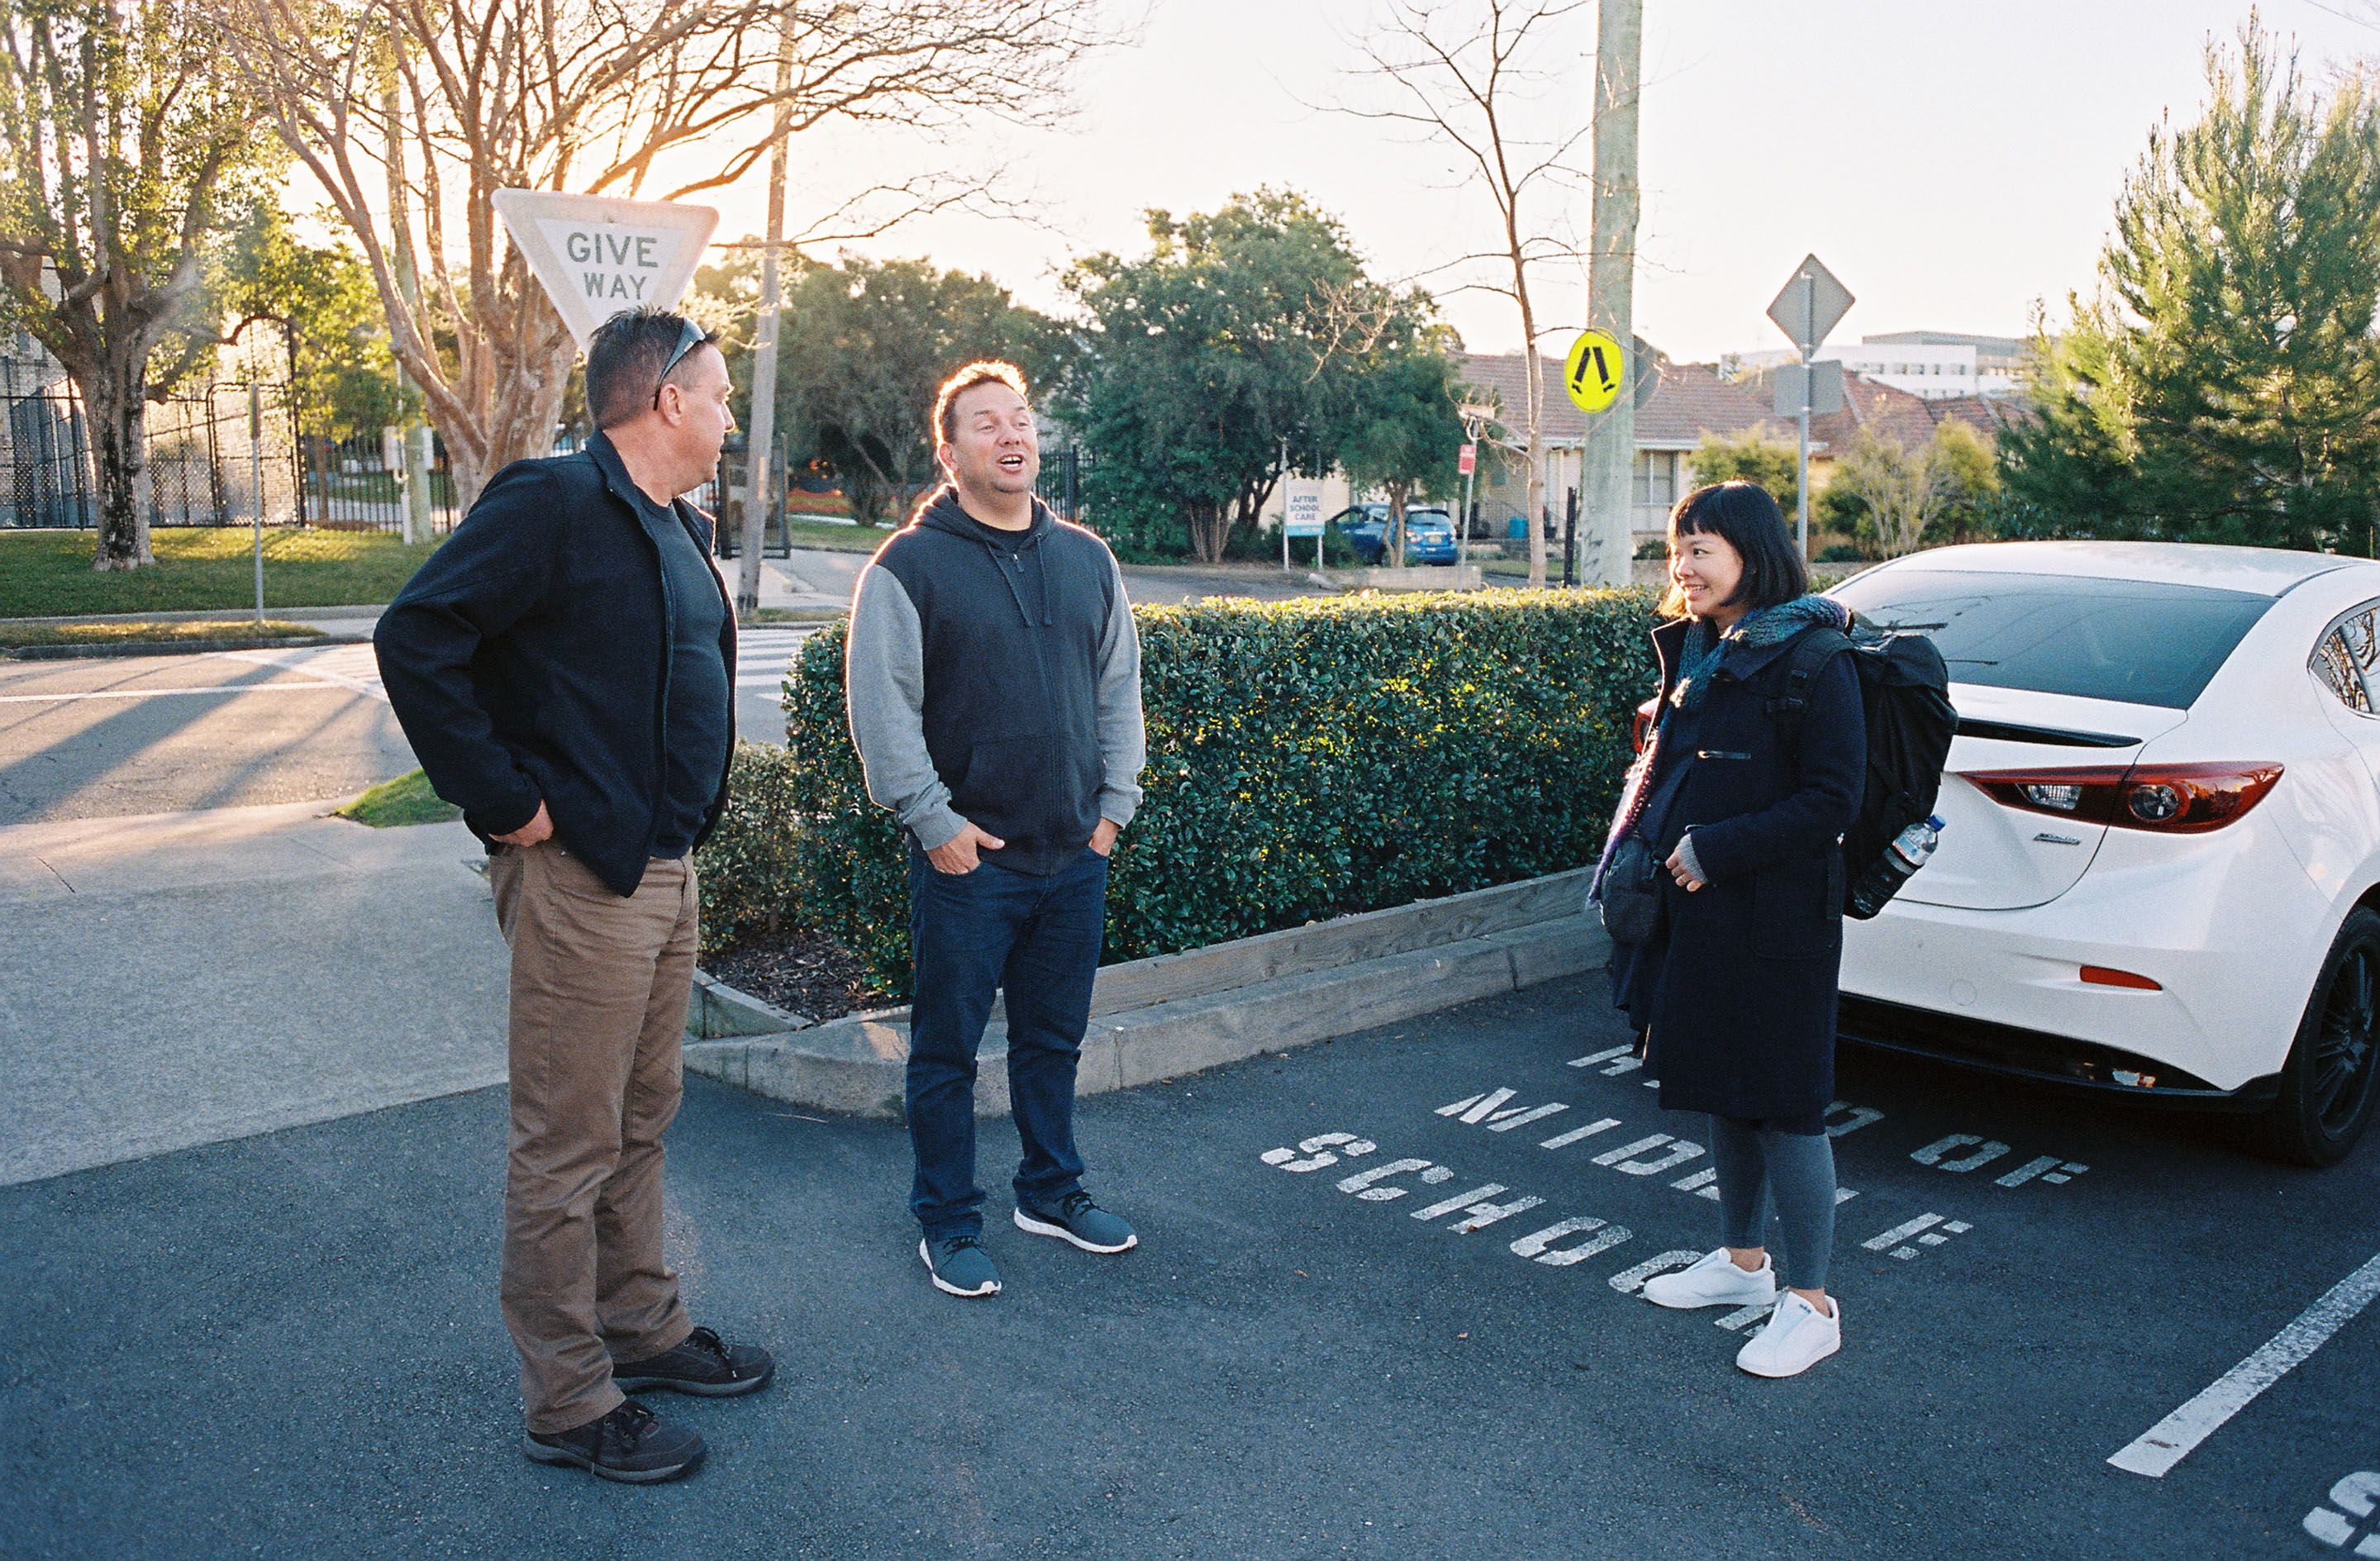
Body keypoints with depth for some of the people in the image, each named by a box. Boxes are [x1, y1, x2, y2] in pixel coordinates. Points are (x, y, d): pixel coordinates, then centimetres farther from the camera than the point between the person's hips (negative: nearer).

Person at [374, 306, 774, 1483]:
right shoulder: (553, 502, -15)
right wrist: (505, 799, -18)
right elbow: (414, 638, -20)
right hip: (580, 872, -9)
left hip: (666, 867, 9)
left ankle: (641, 1327, 35)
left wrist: (685, 822, 14)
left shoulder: (678, 526, 14)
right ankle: (568, 1403, 14)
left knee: (641, 1121, 20)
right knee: (569, 1148, 2)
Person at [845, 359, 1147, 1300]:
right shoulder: (908, 567, -7)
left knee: (1054, 1038, 17)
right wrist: (934, 822, -11)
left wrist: (1113, 805, 8)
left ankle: (1052, 1192, 34)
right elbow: (881, 711, -9)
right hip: (967, 860, -5)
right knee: (948, 1049, 6)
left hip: (1076, 858, 5)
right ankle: (947, 1225, 20)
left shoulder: (1087, 560, 9)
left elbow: (1120, 690, 15)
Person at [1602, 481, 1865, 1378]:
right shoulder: (1692, 651, 9)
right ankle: (1742, 1261, 35)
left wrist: (1716, 849, -20)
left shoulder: (1812, 661, -15)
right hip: (1696, 910, 8)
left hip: (1779, 921, -8)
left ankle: (1811, 1303, 15)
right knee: (1722, 1091, 18)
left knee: (1783, 1102, 1)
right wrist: (1641, 843, 3)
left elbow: (1831, 801, -18)